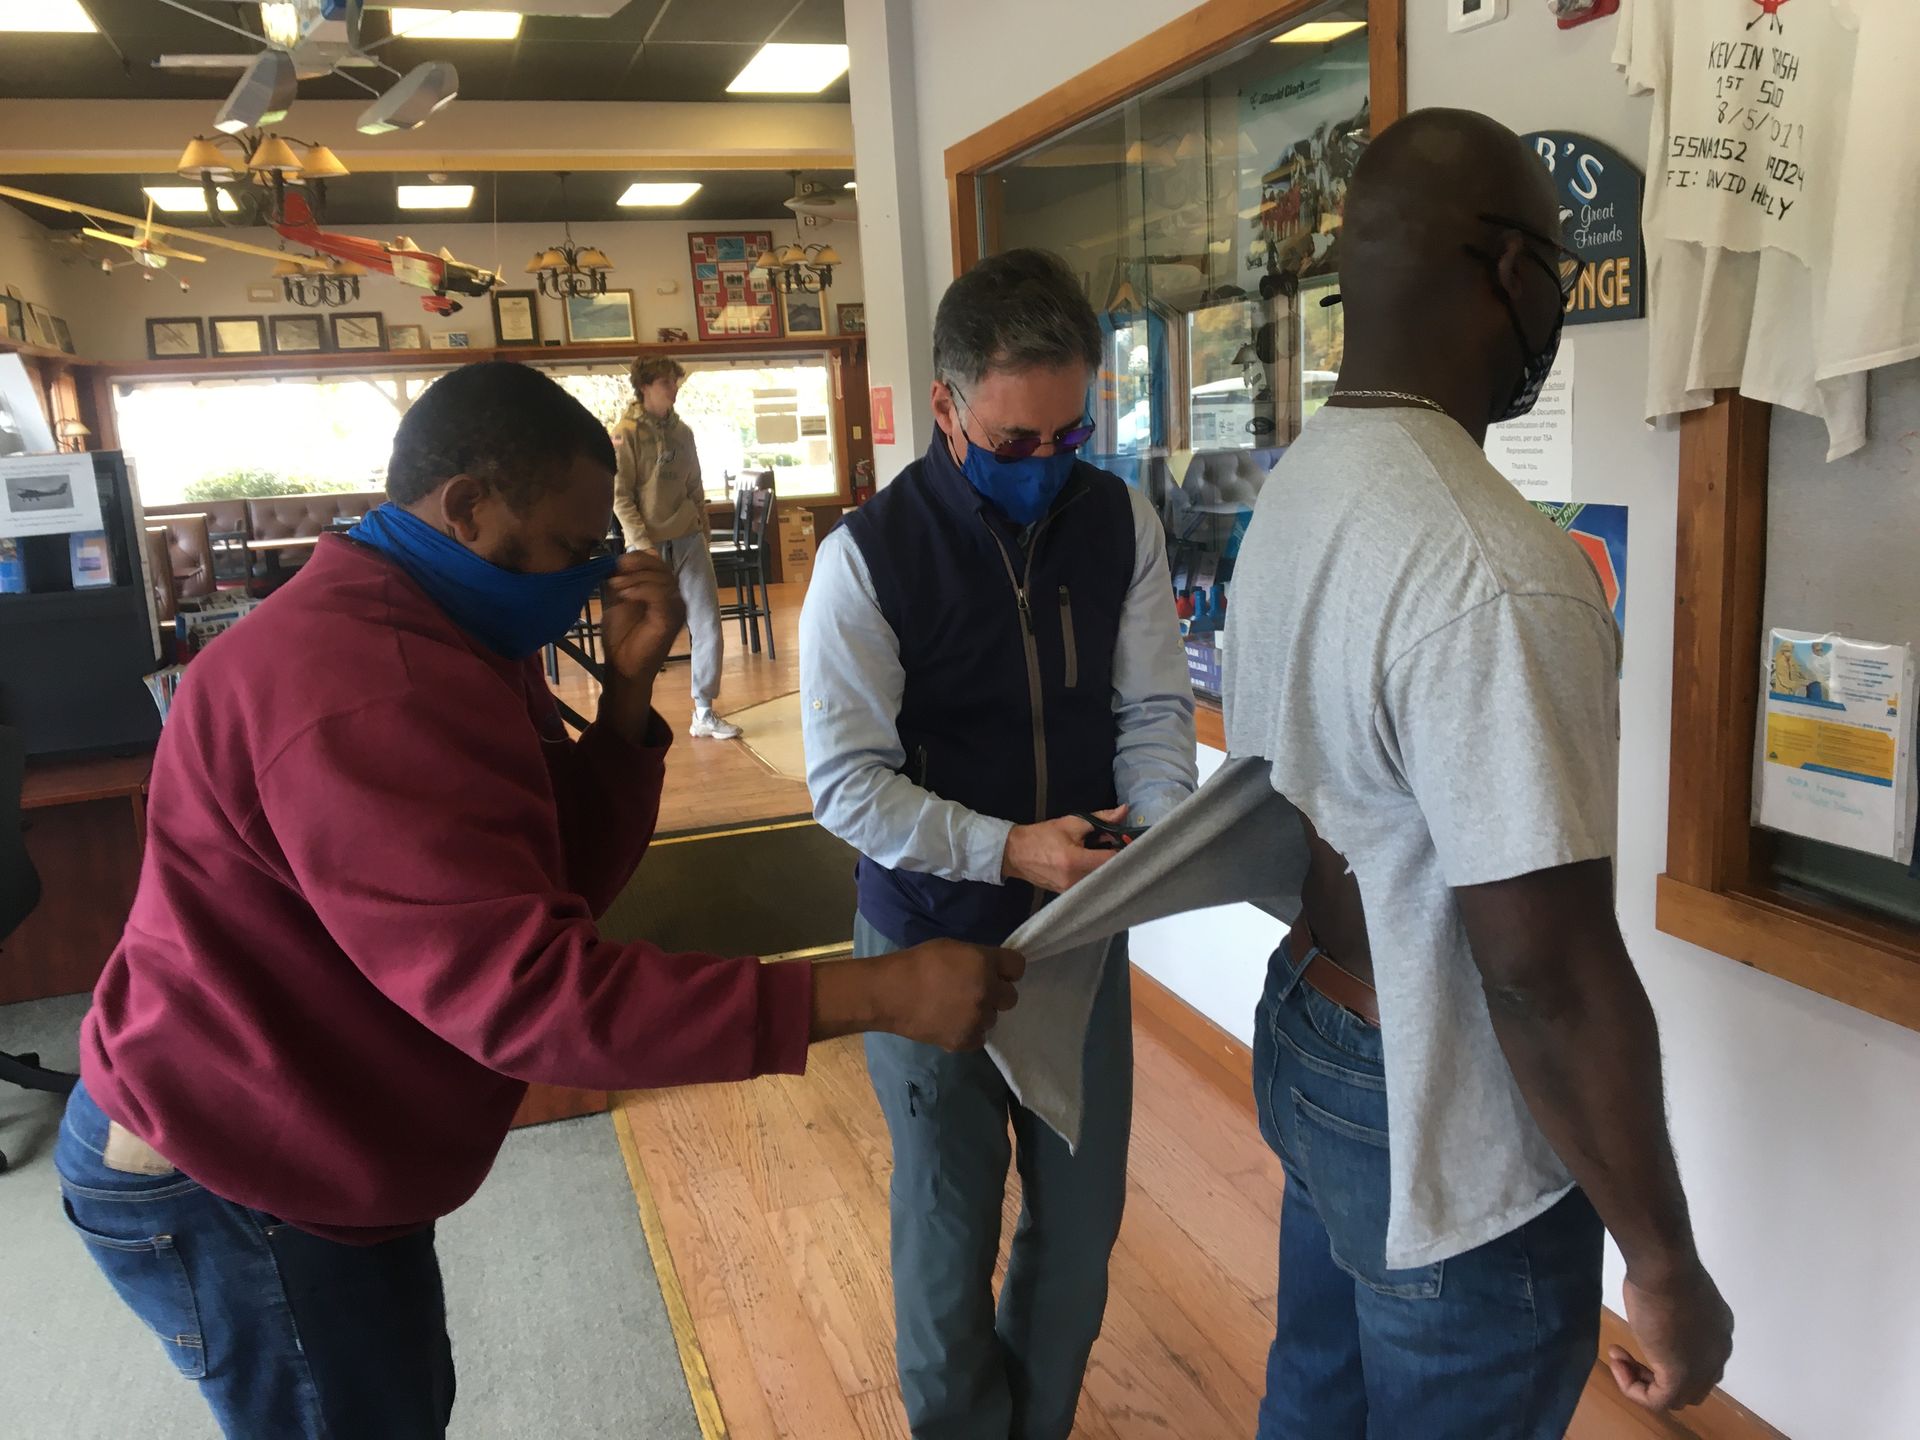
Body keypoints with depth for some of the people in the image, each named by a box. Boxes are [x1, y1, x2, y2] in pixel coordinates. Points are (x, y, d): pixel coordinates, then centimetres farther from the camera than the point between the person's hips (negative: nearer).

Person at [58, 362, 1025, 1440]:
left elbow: (571, 880, 0)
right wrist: (879, 996, -38)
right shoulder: (364, 694, -31)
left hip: (321, 1150, 9)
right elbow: (530, 989, -38)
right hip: (222, 1189, -9)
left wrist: (630, 688, -14)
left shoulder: (444, 639, 3)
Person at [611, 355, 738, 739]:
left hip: (689, 541, 5)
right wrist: (643, 545, -16)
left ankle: (704, 714, 8)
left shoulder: (681, 430, 12)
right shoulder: (627, 433, -6)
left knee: (709, 627, 0)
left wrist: (704, 533, 13)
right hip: (649, 545, -5)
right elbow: (619, 496, -10)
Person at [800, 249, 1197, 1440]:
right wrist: (1007, 849, -27)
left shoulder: (1121, 523, -4)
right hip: (933, 939, -3)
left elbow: (1154, 709, -1)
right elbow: (847, 779, -16)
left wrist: (1161, 824, -21)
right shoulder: (869, 556, -14)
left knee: (1083, 1213, 18)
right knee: (952, 1220, 15)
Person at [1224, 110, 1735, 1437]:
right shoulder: (1497, 576, -30)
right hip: (1452, 1159, -8)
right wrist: (1666, 1267, -15)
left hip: (1307, 1045, 8)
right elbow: (1549, 977, -28)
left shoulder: (1294, 491, -1)